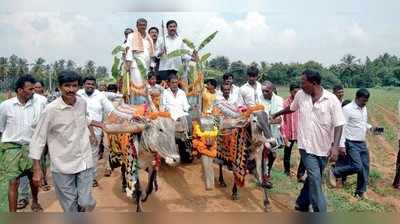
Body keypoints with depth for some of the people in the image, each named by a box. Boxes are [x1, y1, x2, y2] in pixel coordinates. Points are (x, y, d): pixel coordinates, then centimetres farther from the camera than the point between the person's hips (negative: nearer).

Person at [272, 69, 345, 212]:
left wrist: (335, 146, -22)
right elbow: (291, 108, 20)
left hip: (323, 148, 1)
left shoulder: (332, 99, -11)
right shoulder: (300, 95, -2)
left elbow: (338, 125, -11)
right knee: (315, 179, -11)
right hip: (307, 146, 0)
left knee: (313, 178, 16)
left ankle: (301, 204, 37)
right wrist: (276, 114, 33)